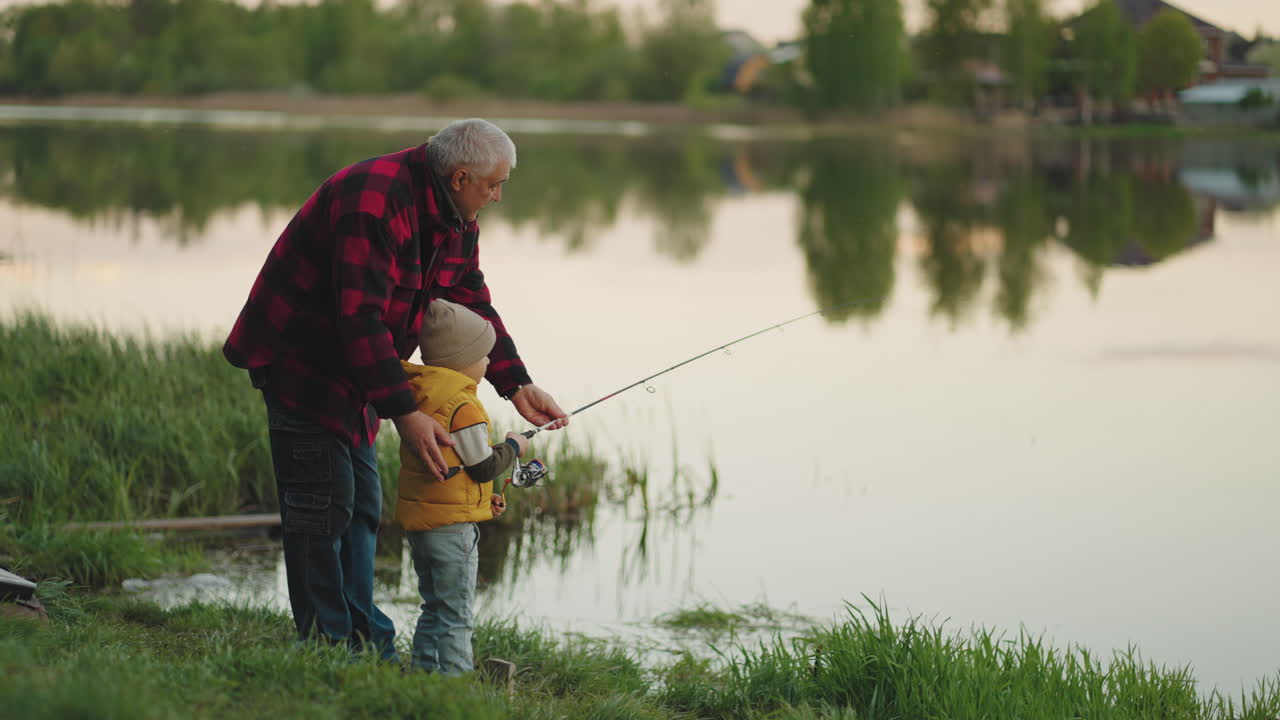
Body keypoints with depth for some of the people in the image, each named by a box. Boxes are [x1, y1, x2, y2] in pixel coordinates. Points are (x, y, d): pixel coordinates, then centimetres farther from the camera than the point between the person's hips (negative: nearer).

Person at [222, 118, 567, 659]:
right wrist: (404, 413, -34)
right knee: (323, 507, -10)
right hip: (296, 358, -10)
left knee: (361, 506, 14)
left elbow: (472, 304, 9)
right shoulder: (373, 202, -29)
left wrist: (517, 386, -1)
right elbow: (361, 318, -33)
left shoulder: (455, 218, 2)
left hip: (352, 367, 10)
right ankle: (329, 647, -6)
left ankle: (367, 647, 22)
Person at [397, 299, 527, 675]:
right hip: (451, 524, -9)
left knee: (434, 608, 18)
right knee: (456, 615, -4)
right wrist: (512, 446, 3)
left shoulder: (419, 394, 10)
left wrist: (483, 497, 19)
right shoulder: (463, 406, -19)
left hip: (416, 521, 9)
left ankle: (423, 671, 20)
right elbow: (482, 465, -15)